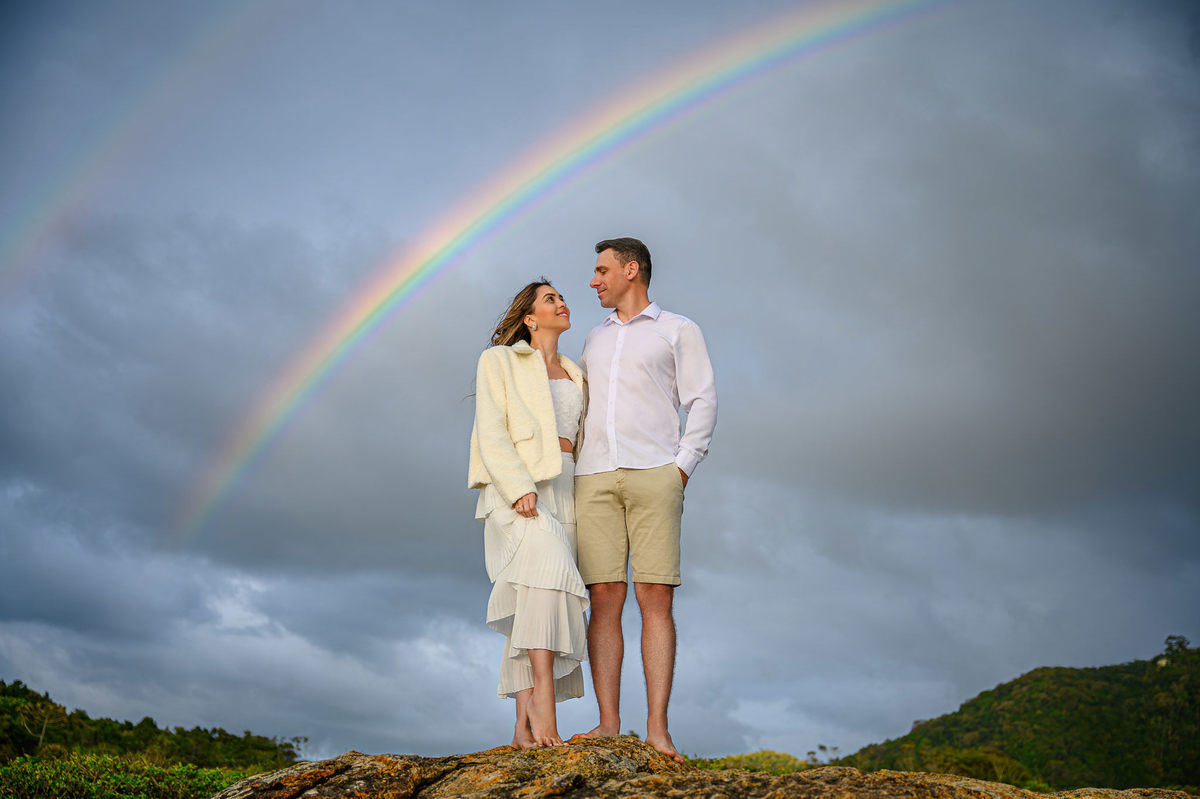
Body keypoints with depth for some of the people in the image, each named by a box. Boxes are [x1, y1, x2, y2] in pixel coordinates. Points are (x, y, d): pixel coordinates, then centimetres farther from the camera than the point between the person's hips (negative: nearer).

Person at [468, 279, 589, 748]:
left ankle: (525, 726, -6)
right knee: (549, 567, -31)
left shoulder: (574, 374, 24)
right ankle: (542, 694, -32)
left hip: (564, 487, 5)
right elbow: (492, 433, -4)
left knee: (531, 610, -3)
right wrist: (520, 490, -19)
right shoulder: (499, 361, 7)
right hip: (516, 488, -5)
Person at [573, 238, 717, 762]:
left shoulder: (678, 330, 11)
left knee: (656, 600, -8)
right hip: (595, 480, 4)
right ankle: (608, 725, -3)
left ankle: (657, 728, -8)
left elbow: (702, 402, 3)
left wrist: (682, 468, -8)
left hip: (653, 475, -4)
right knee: (604, 600, -4)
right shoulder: (595, 339, 25)